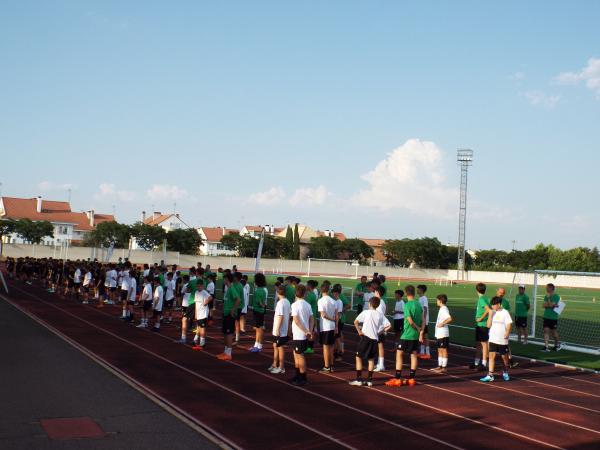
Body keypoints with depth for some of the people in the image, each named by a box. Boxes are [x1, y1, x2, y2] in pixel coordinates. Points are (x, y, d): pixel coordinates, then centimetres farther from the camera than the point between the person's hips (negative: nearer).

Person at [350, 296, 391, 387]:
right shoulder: (380, 315, 6)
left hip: (365, 337, -4)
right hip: (375, 339, 4)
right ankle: (369, 380, 13)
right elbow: (388, 326, 1)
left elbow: (356, 322, -13)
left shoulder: (366, 312, -4)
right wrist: (381, 332, 8)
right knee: (371, 359, 14)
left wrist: (359, 331, -3)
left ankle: (358, 379, 2)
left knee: (358, 357, 7)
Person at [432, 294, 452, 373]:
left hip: (443, 334, -10)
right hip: (439, 334, 10)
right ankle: (440, 366, 23)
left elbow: (450, 319, -30)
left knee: (444, 350, -4)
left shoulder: (444, 309, -17)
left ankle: (444, 368, 0)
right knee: (439, 350, 15)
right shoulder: (441, 309, 14)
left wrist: (442, 323, -24)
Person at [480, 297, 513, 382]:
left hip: (502, 340, -3)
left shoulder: (505, 313, -6)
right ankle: (490, 375, -7)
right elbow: (488, 325, 1)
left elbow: (509, 325, -7)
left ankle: (505, 372, 33)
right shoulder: (493, 313, 6)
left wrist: (507, 334, -21)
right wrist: (490, 315, -8)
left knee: (504, 357, 10)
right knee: (492, 356, -5)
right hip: (493, 339, 3)